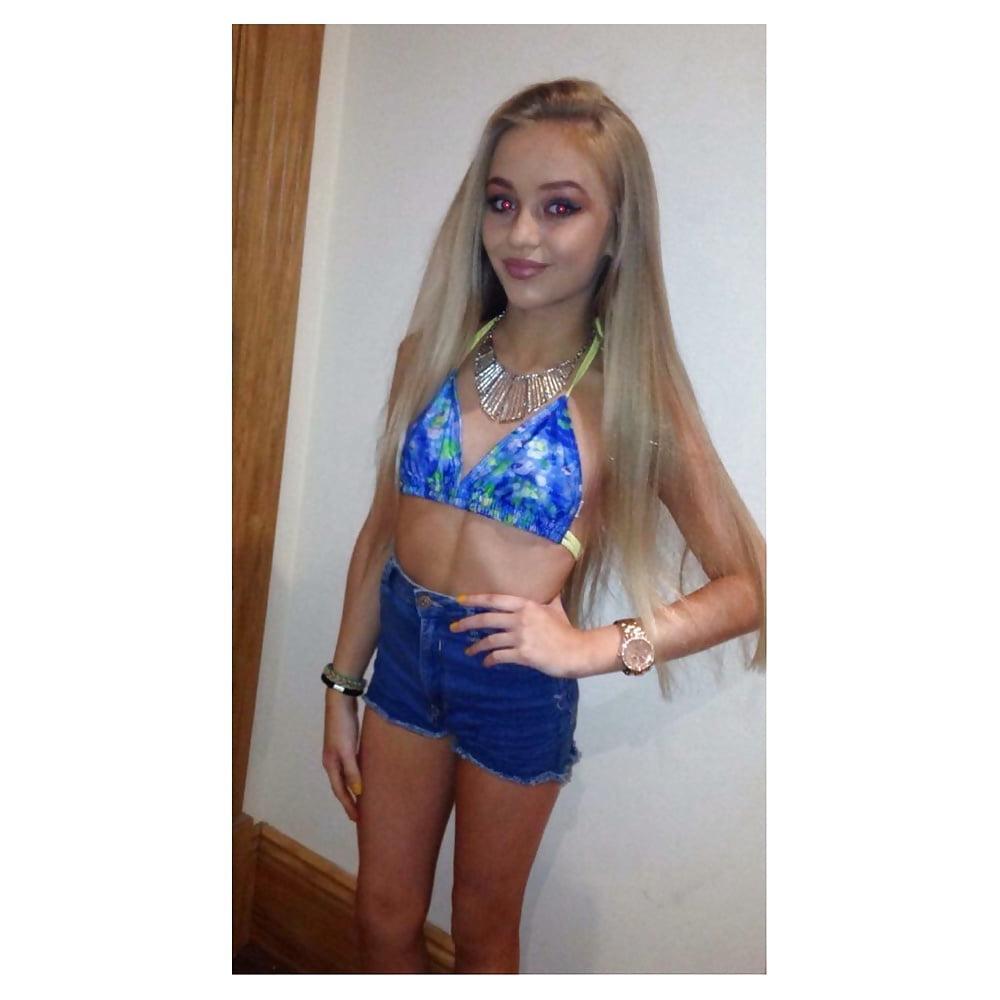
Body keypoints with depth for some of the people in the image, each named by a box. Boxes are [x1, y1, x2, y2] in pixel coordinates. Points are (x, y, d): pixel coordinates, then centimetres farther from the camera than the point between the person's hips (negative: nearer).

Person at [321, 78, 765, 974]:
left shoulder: (630, 397, -14)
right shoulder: (432, 353, -4)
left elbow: (749, 585, -12)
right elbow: (381, 529, 3)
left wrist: (596, 647, -23)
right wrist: (343, 685, 7)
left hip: (517, 688, -3)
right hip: (403, 650, 4)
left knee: (483, 930, 21)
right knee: (383, 920, 21)